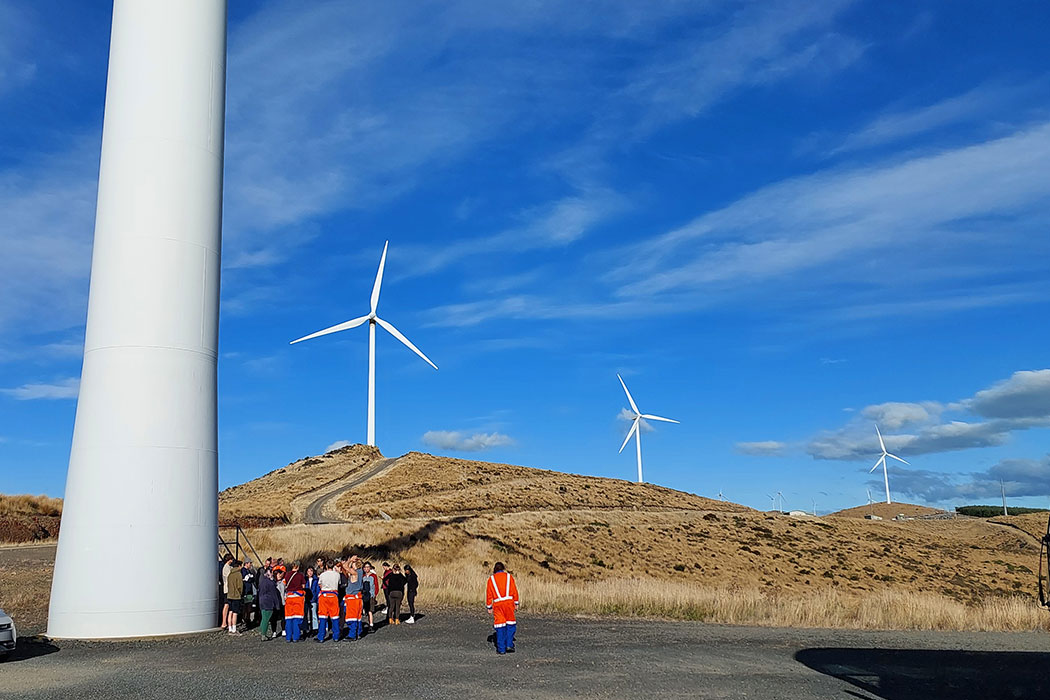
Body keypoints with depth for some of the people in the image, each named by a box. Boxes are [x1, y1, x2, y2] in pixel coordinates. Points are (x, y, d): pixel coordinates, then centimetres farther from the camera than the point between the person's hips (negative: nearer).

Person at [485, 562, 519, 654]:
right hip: (509, 602, -1)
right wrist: (516, 603, 10)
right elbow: (514, 591, 5)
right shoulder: (509, 576, 10)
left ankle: (501, 649, 5)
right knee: (511, 624, 10)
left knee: (500, 626, 4)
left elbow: (488, 593, 7)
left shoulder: (491, 579, 11)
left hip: (497, 603, 1)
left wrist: (489, 607, 11)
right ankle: (509, 645, 1)